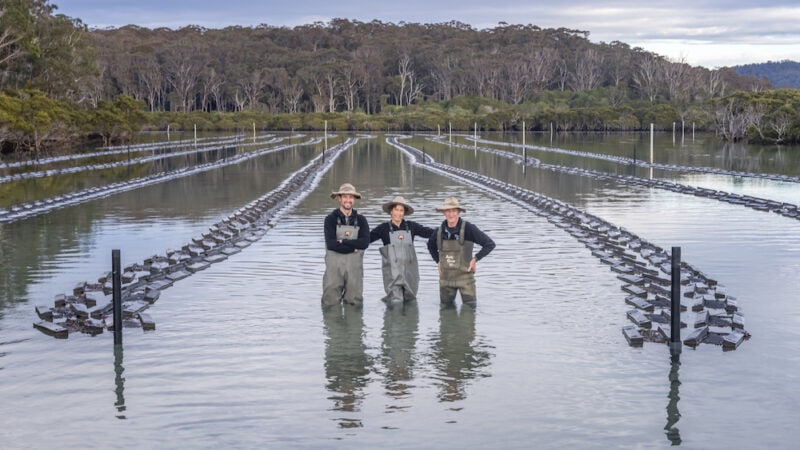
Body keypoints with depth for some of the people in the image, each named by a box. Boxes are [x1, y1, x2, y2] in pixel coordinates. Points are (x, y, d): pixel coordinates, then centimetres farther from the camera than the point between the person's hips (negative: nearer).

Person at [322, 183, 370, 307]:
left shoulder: (361, 220, 7)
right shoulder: (331, 219, 0)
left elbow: (365, 242, -8)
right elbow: (330, 244, -13)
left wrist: (342, 242, -12)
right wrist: (354, 247, -10)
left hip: (354, 265, 2)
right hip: (334, 263, -2)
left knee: (355, 302, 2)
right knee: (330, 302, -1)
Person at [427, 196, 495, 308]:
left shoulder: (468, 228, -15)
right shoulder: (440, 231, -2)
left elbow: (490, 244, -12)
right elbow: (431, 245, 21)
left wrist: (475, 259, -12)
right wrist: (438, 261, 11)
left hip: (465, 275, -3)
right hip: (446, 277, 3)